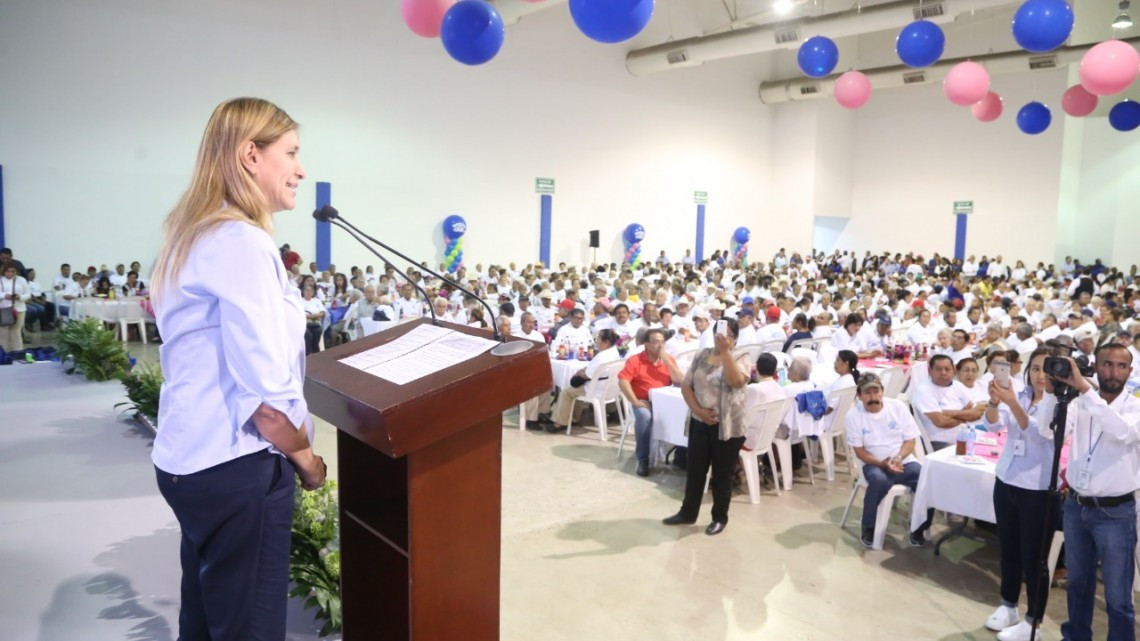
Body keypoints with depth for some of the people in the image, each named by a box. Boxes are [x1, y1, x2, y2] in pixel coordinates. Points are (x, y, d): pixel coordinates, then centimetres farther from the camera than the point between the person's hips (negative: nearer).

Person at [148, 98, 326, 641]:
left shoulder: (193, 235, 12)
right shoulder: (241, 241, -18)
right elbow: (264, 392, -23)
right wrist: (304, 457, -6)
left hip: (192, 459, 9)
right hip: (235, 467, -9)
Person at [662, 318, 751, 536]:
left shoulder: (741, 359, -6)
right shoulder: (702, 356, 5)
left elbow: (735, 381, -27)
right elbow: (686, 386, 4)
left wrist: (725, 351, -27)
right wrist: (698, 410, -10)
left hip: (728, 427, -4)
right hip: (700, 423, 4)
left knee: (722, 475, 8)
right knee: (694, 470, 13)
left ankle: (720, 518, 24)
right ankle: (688, 513, 29)